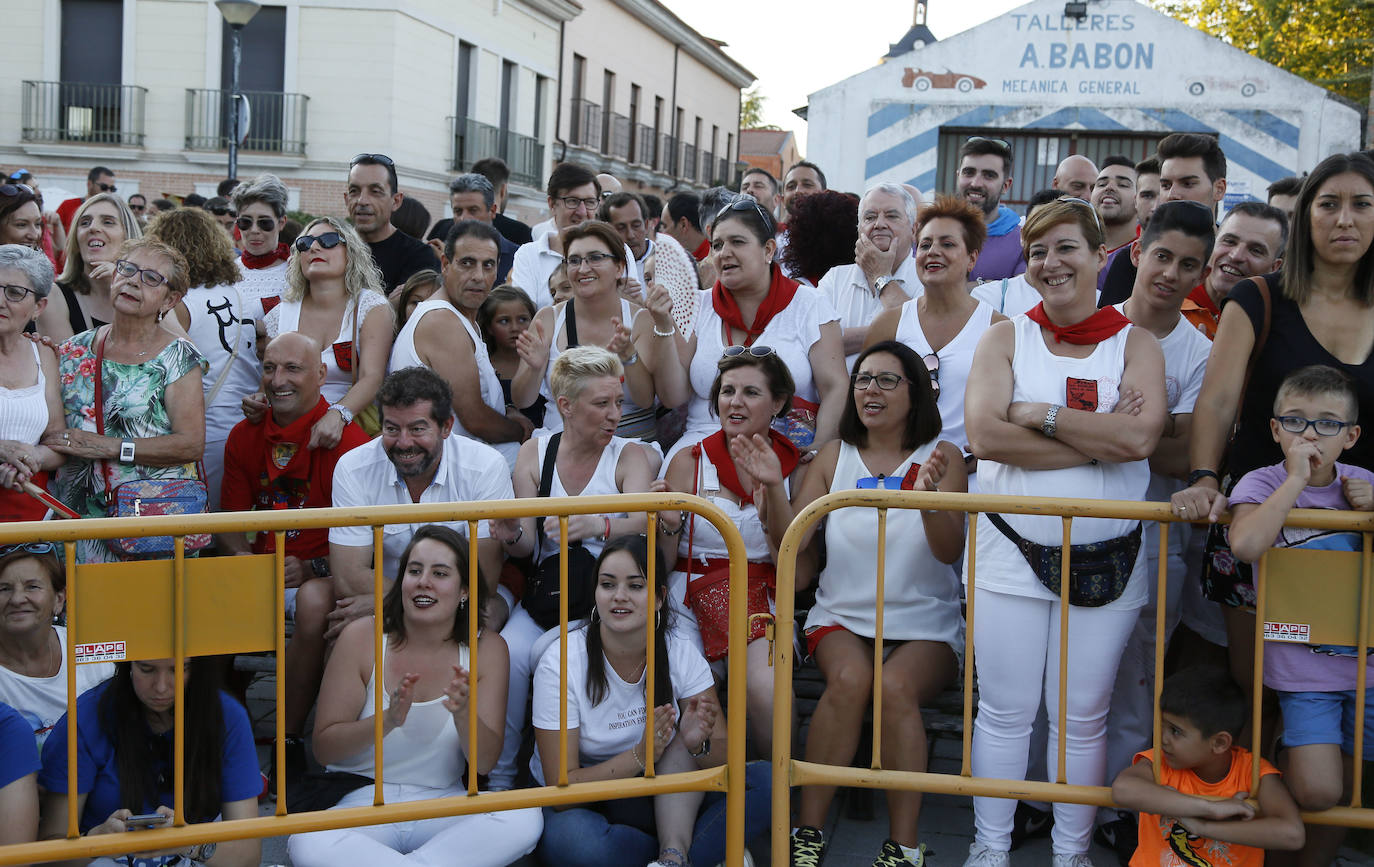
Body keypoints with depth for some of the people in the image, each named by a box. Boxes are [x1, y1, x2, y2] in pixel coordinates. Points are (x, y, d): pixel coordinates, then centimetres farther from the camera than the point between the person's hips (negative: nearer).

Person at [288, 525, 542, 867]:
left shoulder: (486, 647, 0)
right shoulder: (362, 638, -4)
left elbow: (484, 763, -4)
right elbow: (323, 748, -6)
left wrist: (464, 715, -26)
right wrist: (387, 721, -25)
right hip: (360, 801, -2)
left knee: (524, 819, -28)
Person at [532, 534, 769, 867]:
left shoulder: (681, 655, -8)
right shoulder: (560, 663, -17)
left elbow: (726, 758, -9)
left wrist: (699, 745, -32)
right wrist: (640, 756, -35)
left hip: (665, 801, 3)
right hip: (581, 809, -3)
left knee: (765, 780, -19)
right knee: (570, 837, -38)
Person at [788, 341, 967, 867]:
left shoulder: (941, 457, 2)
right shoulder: (834, 456, 8)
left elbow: (950, 551, -11)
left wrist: (928, 498, -30)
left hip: (925, 624, -1)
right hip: (842, 614, 1)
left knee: (895, 685, -31)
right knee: (850, 679, -30)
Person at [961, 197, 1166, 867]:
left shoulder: (1135, 344, 4)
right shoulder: (1006, 338, 3)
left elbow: (1139, 437, -15)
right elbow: (984, 434, -13)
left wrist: (1038, 414, -13)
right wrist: (1098, 439, -13)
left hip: (1107, 558, 0)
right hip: (1012, 552, 0)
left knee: (1083, 716, 8)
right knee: (1004, 711, 6)